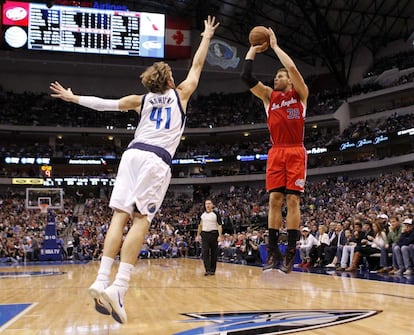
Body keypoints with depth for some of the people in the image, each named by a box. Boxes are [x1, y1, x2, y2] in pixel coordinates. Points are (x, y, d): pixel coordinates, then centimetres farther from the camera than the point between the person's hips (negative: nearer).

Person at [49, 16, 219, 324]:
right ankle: (118, 287, -25)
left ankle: (102, 281, -13)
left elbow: (105, 104, 19)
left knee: (120, 215, -1)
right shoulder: (180, 94, 17)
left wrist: (73, 97, 31)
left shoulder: (141, 100, 22)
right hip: (157, 160, -4)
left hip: (133, 154, 4)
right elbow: (197, 66, 27)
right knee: (141, 220, -12)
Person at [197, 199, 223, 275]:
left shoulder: (216, 214, -2)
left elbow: (219, 225, -6)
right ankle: (207, 270, -9)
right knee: (205, 253, -8)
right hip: (205, 234, 3)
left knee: (214, 253, 3)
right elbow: (200, 225, 20)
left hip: (213, 234, -3)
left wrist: (220, 236, -15)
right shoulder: (202, 214, 11)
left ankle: (212, 270, 12)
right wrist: (198, 235, 15)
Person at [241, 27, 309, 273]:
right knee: (275, 199, -4)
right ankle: (273, 251, -1)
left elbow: (293, 68, -11)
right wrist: (253, 50, 8)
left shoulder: (300, 94, 7)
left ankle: (291, 253, -4)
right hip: (276, 153, 3)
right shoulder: (269, 95, 16)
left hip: (296, 152, -3)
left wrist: (275, 46, -1)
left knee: (293, 199, -6)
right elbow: (247, 77, 4)